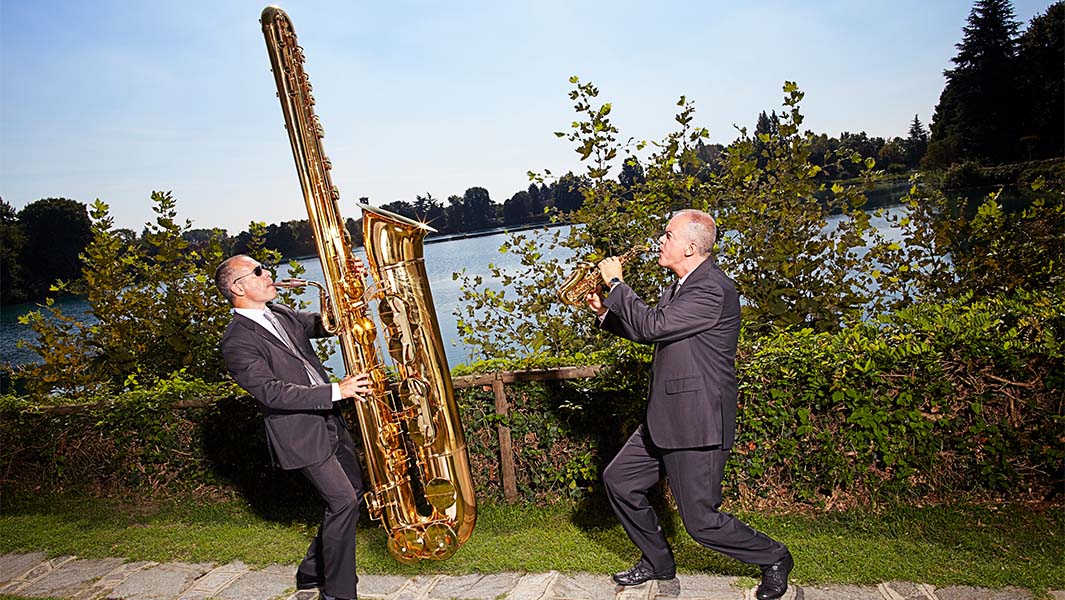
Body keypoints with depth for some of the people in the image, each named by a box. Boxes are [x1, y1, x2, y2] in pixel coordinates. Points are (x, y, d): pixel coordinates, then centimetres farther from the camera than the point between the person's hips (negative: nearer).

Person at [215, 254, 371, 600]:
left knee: (352, 491, 16)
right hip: (301, 434, -9)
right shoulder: (237, 341, -16)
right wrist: (336, 391, -27)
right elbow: (272, 392, -24)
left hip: (329, 421, 9)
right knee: (343, 501, -9)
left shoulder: (280, 313, 10)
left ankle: (313, 572, 31)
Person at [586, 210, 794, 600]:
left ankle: (774, 559, 25)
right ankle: (658, 563, 31)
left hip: (697, 424, -10)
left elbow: (653, 326, -27)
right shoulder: (681, 287, 13)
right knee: (618, 481, 14)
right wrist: (606, 311, 10)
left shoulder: (714, 290, -20)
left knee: (701, 522, -1)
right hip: (665, 420, 10)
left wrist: (616, 283, -16)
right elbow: (651, 332, 23)